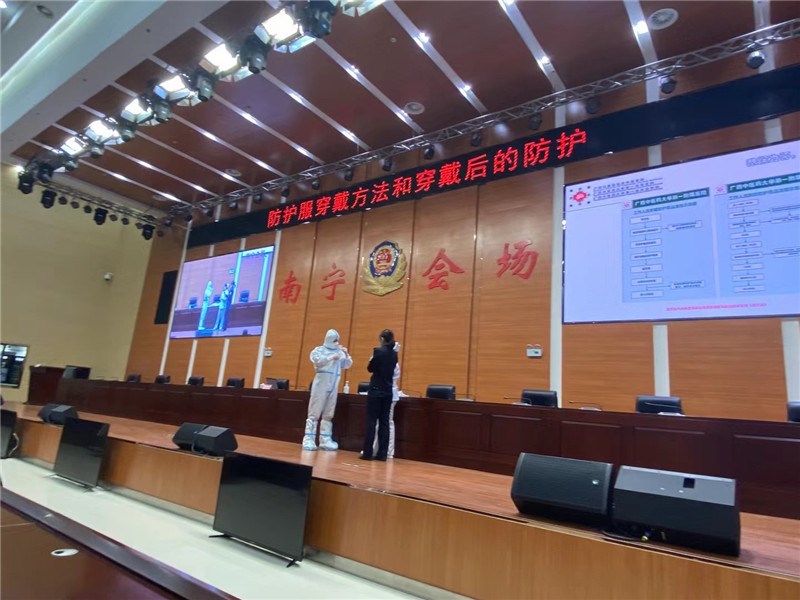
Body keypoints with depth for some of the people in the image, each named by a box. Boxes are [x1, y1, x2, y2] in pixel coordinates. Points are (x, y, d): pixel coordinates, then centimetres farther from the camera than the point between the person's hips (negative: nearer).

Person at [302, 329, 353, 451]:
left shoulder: (339, 352, 11)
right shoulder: (319, 350, 1)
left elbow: (348, 365, 13)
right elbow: (317, 361, -17)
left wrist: (346, 354, -2)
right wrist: (332, 357, -23)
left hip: (334, 385, 5)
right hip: (321, 384, -5)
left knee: (328, 414, 7)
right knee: (315, 412, -4)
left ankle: (325, 440, 12)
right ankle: (308, 440, -2)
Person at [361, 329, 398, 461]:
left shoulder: (378, 351, -12)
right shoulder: (394, 354, 7)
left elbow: (370, 368, -4)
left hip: (376, 390, -6)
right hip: (388, 391, 6)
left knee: (371, 421, 0)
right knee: (384, 422, 7)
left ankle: (368, 453, 1)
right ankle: (382, 453, 8)